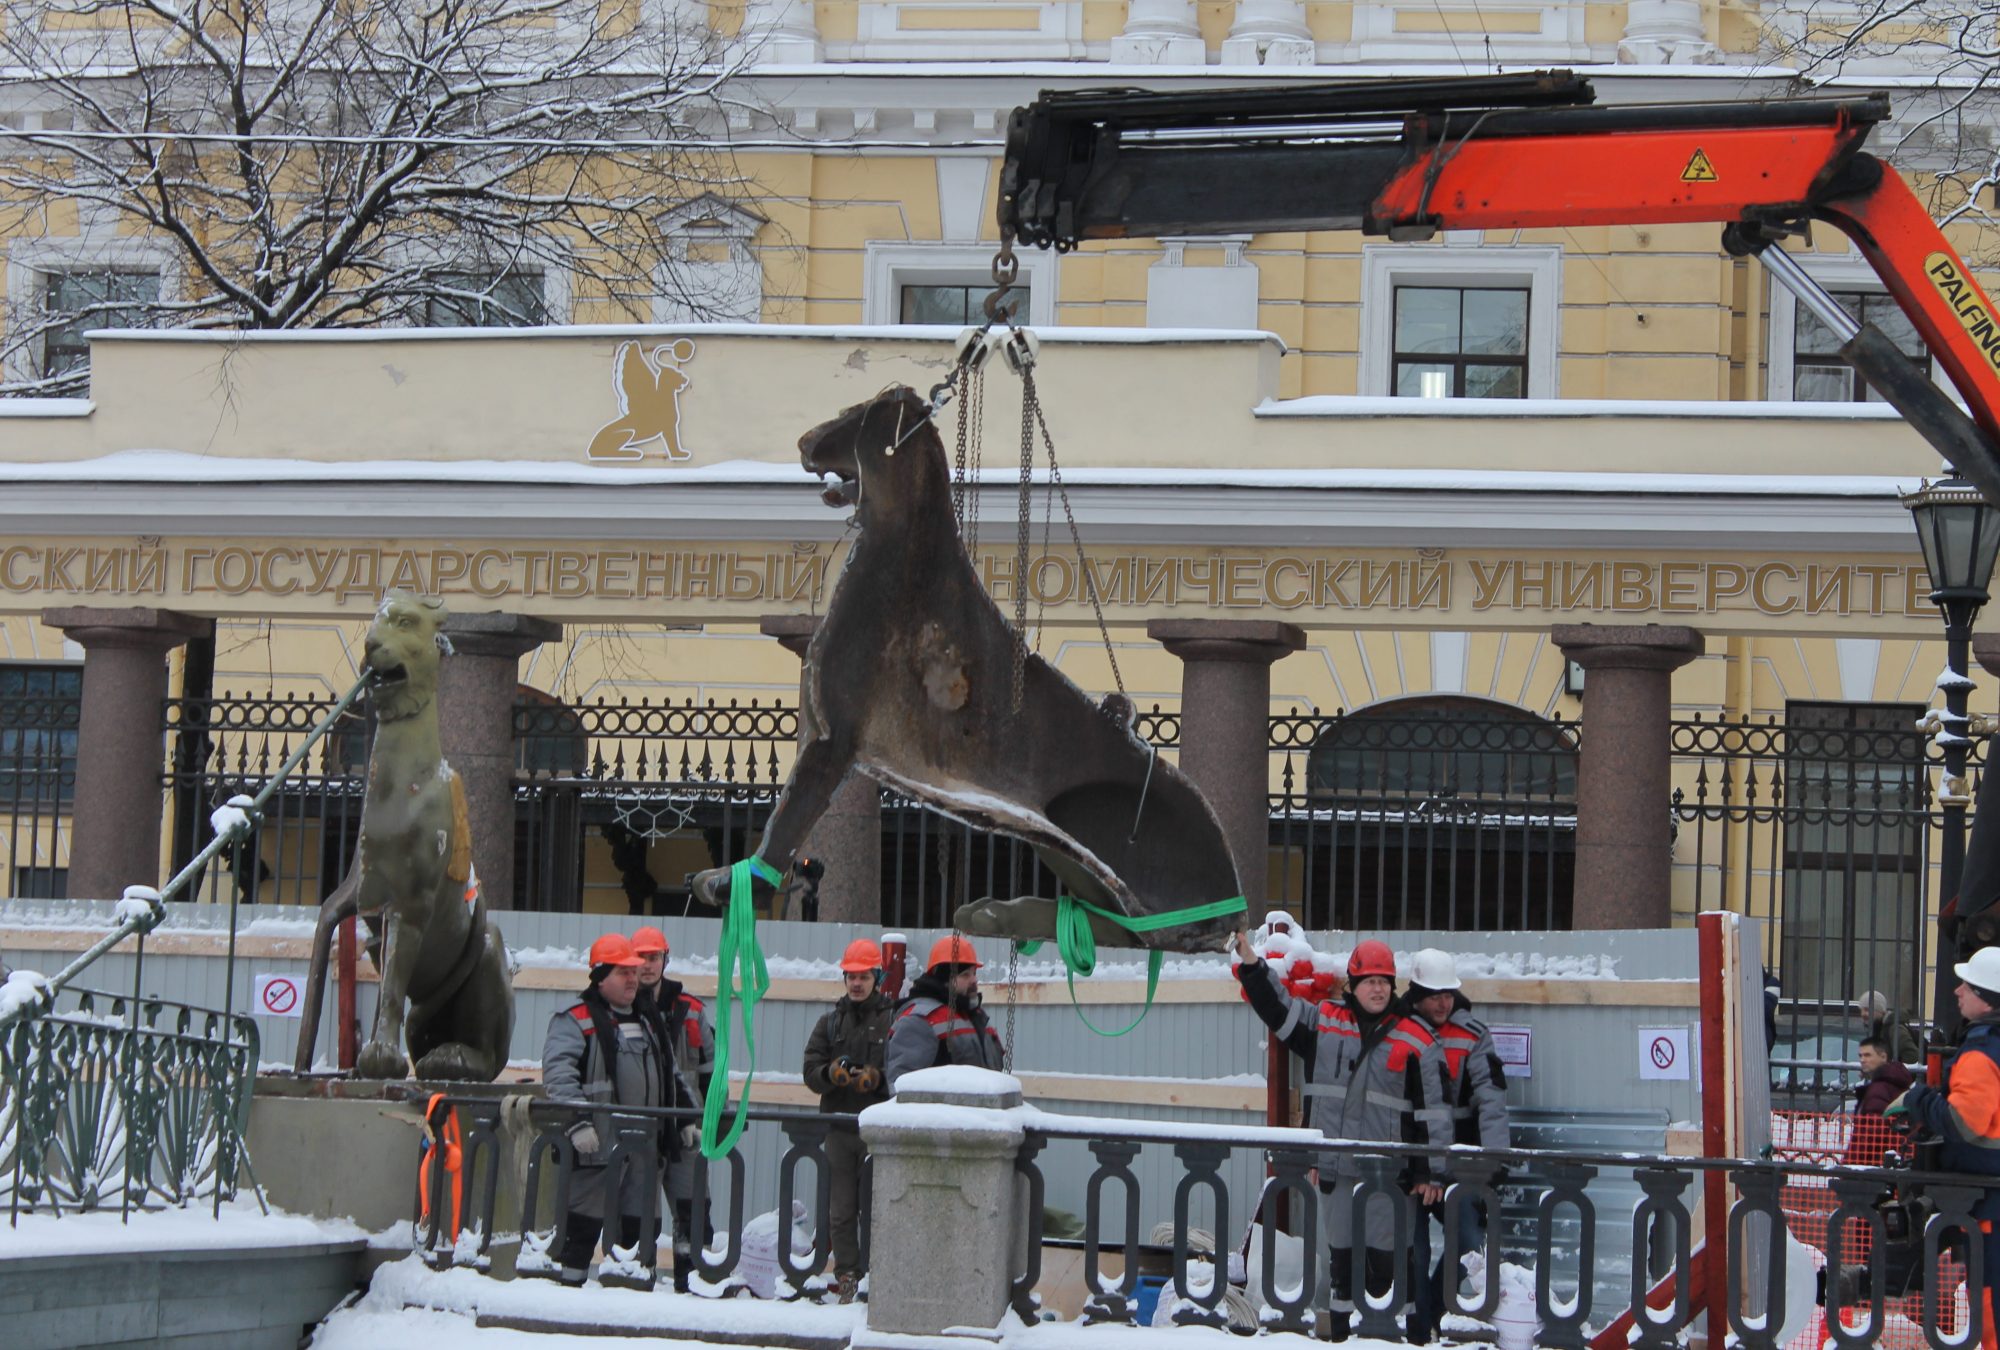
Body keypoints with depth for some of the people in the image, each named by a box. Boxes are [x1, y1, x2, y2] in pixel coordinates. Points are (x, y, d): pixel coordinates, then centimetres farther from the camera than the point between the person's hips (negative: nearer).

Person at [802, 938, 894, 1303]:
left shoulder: (892, 1021, 2)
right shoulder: (830, 1021, 15)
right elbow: (811, 1073, 10)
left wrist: (877, 1079, -20)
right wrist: (832, 1073, -11)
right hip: (838, 1124, 4)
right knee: (841, 1210, 3)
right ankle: (846, 1276, 7)